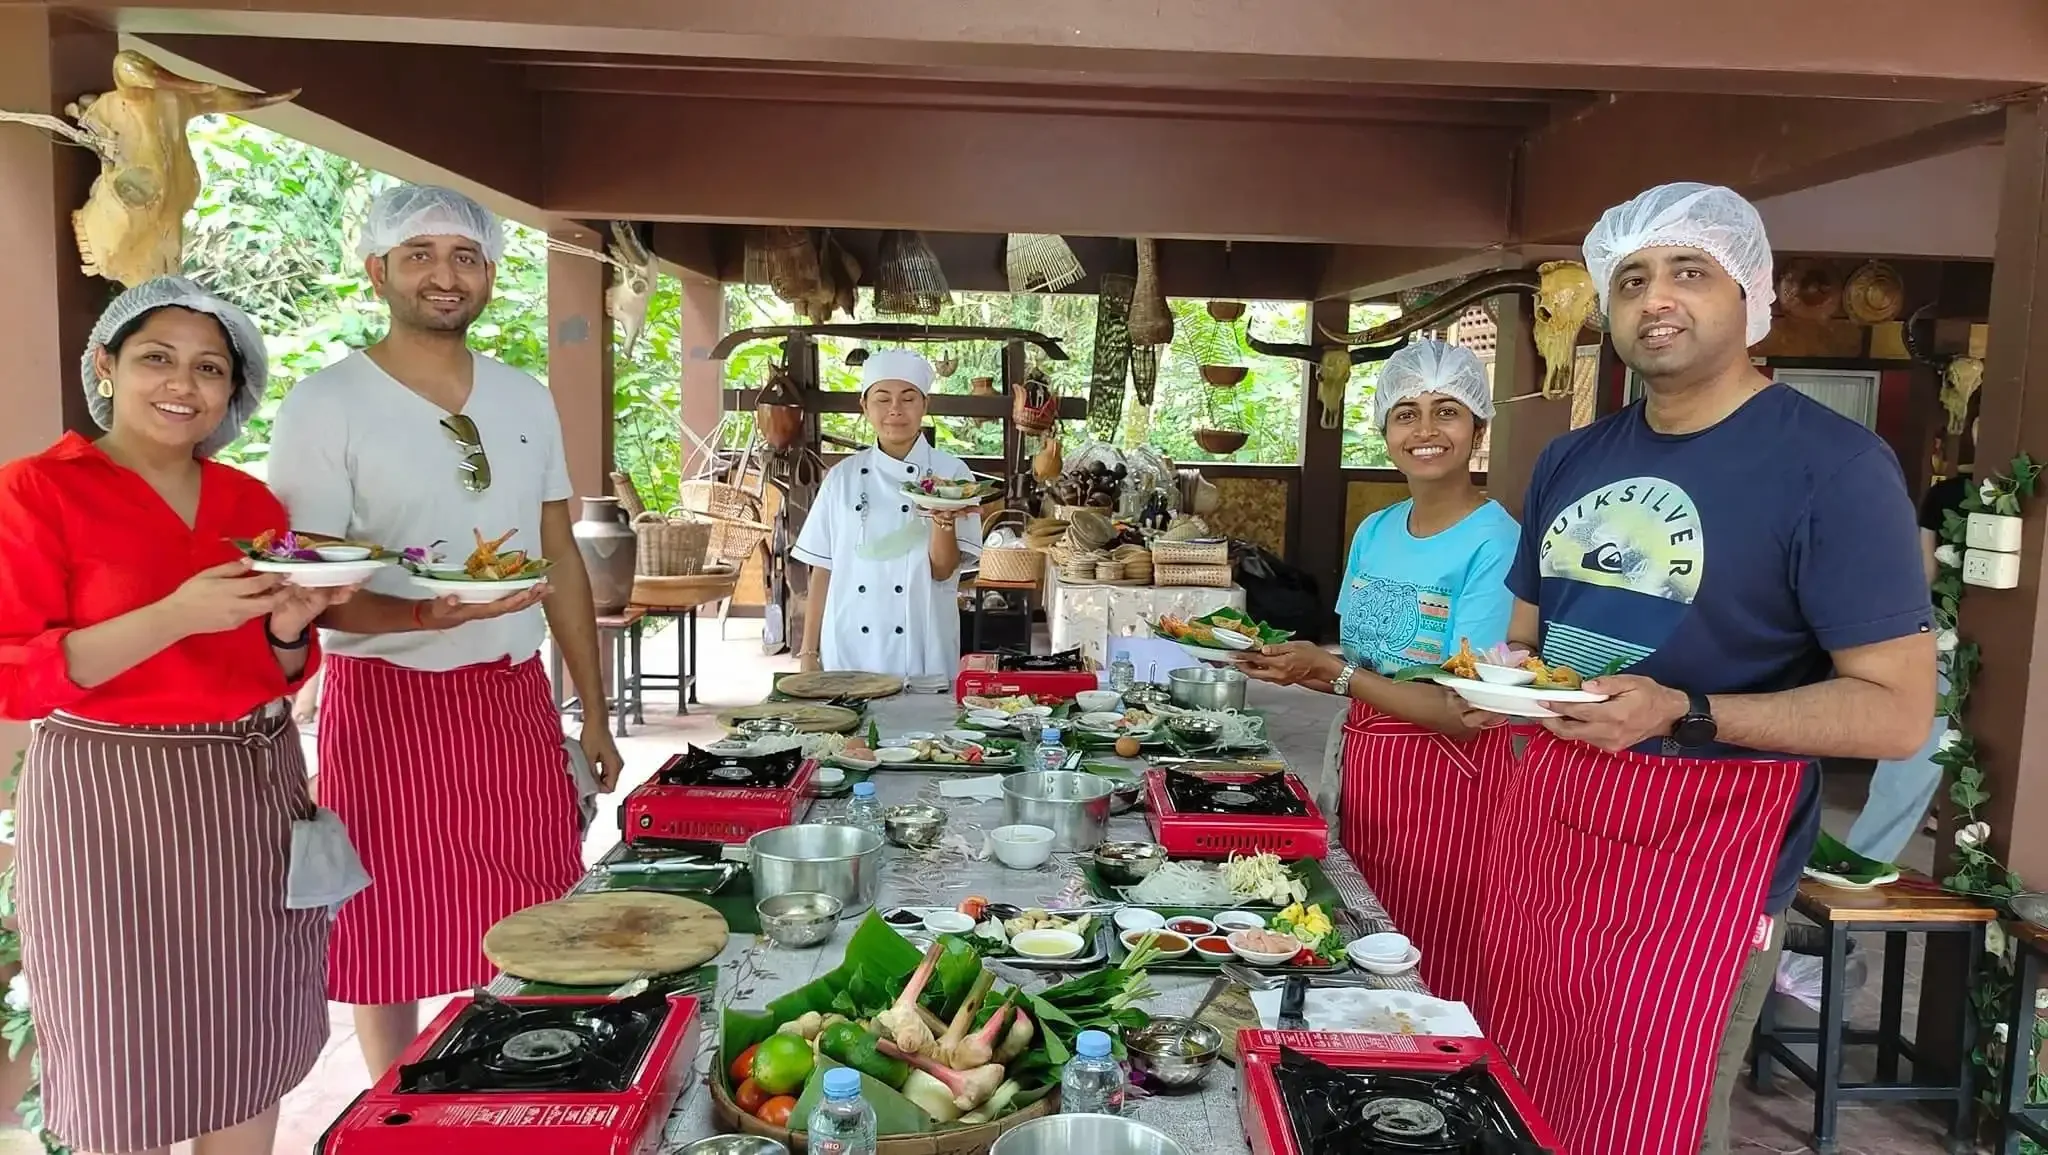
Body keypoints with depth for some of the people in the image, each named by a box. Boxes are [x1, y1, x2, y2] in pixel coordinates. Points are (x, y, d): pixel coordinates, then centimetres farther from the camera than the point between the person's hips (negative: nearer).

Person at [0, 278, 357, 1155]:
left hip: (251, 794, 5)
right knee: (122, 1062, 6)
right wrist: (177, 614, -24)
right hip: (111, 799, -5)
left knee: (247, 1048, 12)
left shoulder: (252, 501, 8)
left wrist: (288, 630, -8)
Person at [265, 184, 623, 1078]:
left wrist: (594, 712, 11)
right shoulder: (325, 406, -7)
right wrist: (423, 615, -30)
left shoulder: (525, 398, 8)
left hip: (517, 697, 4)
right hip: (389, 702, -4)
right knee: (394, 940, 6)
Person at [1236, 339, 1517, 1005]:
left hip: (1447, 787, -6)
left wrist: (1331, 670, -20)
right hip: (1366, 772, 7)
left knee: (1430, 993, 7)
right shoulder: (1374, 532, 6)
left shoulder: (1496, 543, -16)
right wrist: (1295, 666, -6)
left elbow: (1463, 713, -20)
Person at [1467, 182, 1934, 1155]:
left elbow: (1897, 712, -14)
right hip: (1543, 825, 6)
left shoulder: (1834, 465, -11)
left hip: (1701, 862, -6)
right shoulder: (1571, 459, 9)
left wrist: (1684, 715, -26)